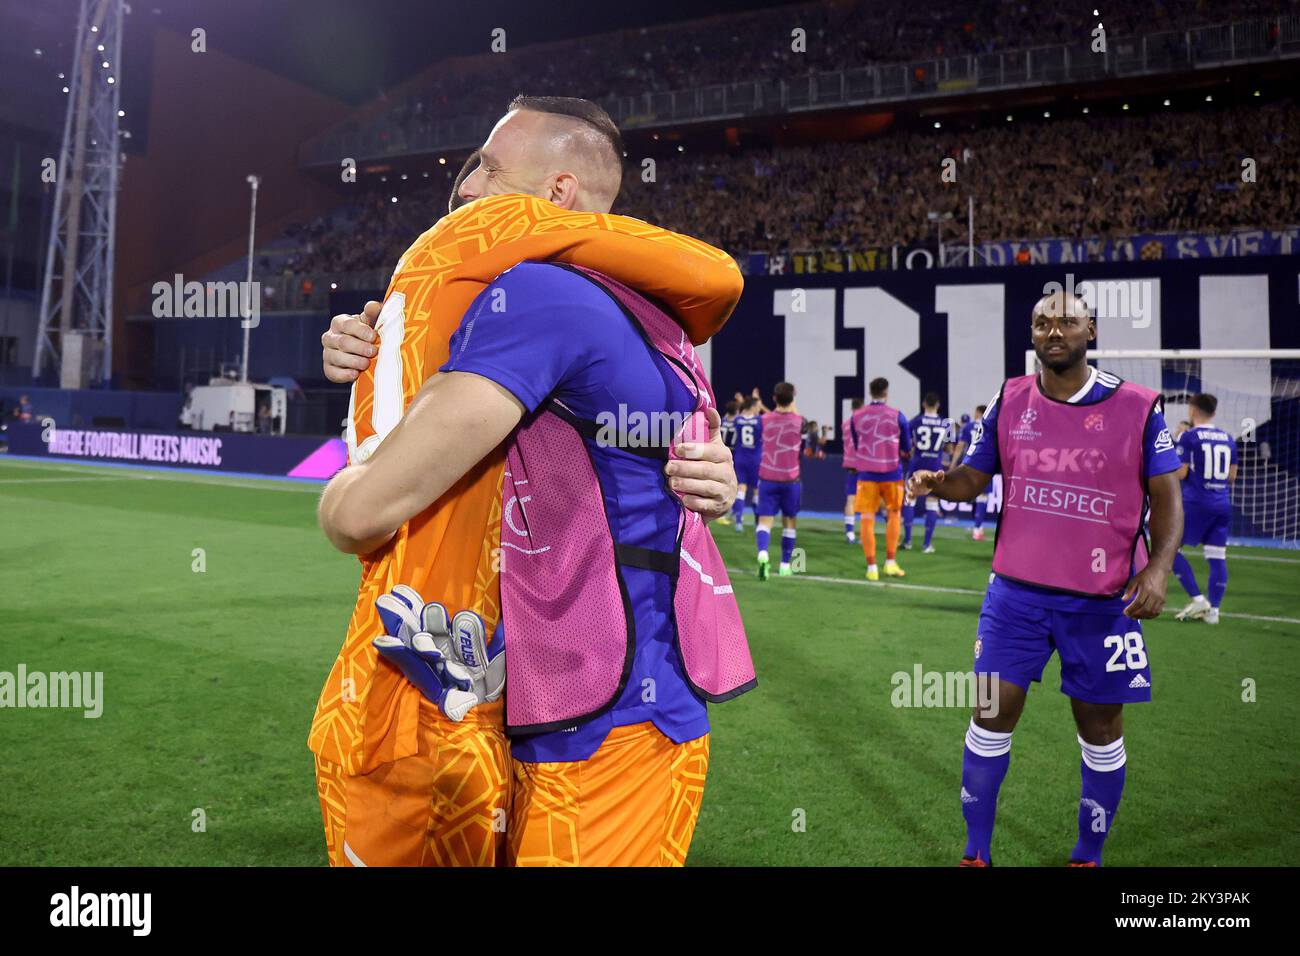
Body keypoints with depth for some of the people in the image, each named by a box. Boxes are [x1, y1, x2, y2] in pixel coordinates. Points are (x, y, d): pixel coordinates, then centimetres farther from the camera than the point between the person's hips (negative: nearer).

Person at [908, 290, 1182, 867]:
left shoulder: (1138, 407, -4)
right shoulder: (1008, 401, 2)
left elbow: (1166, 497, -2)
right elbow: (973, 479, 7)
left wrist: (1158, 566, -18)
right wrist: (938, 483, -16)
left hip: (1103, 601, -1)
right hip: (1016, 592, 2)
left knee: (1100, 727, 9)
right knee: (993, 715, 3)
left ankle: (1089, 855, 30)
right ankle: (976, 853, 20)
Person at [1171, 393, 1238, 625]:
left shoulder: (1188, 437, -8)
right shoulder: (1228, 438, 11)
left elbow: (1180, 473, -10)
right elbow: (1232, 476, 15)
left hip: (1196, 503, -6)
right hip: (1223, 504, 6)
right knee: (1217, 557, 7)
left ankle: (1198, 600, -3)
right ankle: (1213, 610, 8)